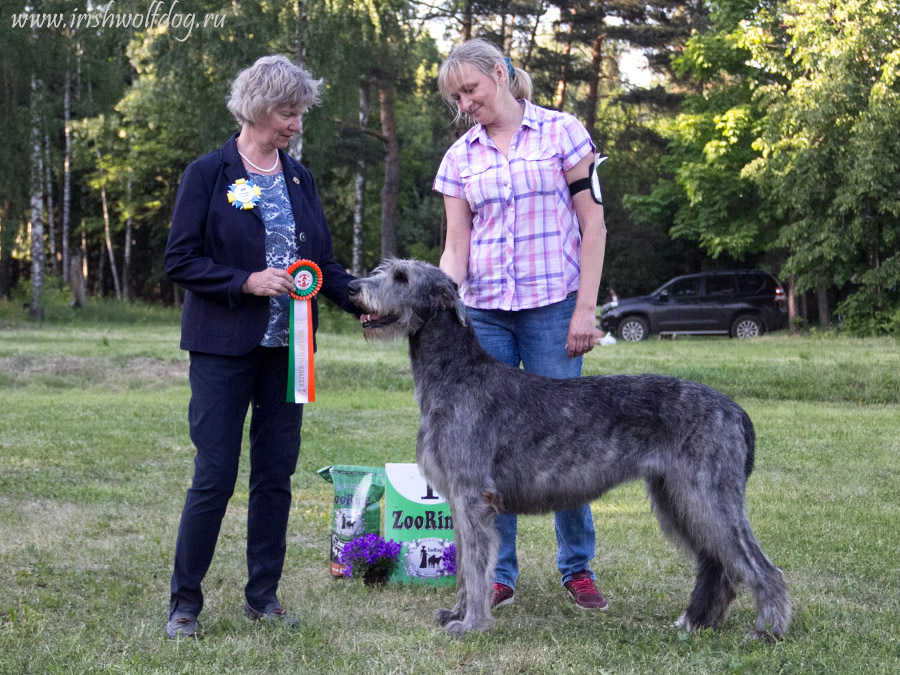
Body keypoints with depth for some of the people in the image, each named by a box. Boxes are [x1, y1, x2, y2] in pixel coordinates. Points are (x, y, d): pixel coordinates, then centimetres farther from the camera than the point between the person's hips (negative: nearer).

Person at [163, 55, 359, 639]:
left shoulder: (300, 179, 11)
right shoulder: (209, 175, -4)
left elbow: (323, 262, 13)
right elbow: (180, 261, -7)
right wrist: (247, 281, -18)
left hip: (286, 346, 5)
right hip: (224, 348, -5)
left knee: (276, 474, 8)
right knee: (215, 476, -5)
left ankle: (264, 595, 19)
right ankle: (185, 601, 8)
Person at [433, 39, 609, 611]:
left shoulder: (561, 133, 0)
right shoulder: (460, 158, 9)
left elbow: (592, 226, -1)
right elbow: (456, 248, 7)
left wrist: (586, 308, -8)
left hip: (552, 306, -3)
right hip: (484, 312, 3)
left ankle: (578, 567, 14)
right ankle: (498, 573, 12)